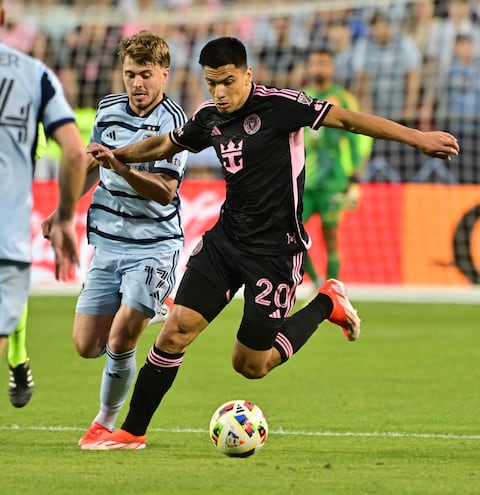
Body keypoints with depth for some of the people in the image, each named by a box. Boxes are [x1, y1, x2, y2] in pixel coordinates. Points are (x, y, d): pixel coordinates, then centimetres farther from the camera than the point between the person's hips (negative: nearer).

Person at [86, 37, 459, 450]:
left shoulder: (277, 105, -15)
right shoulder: (209, 119, 5)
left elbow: (345, 119, -17)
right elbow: (165, 144, 25)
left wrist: (416, 137, -21)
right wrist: (118, 155, 10)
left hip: (274, 249, -6)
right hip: (225, 240, 6)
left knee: (250, 365, 1)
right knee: (176, 331, -6)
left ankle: (327, 304, 21)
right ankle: (132, 432, 4)